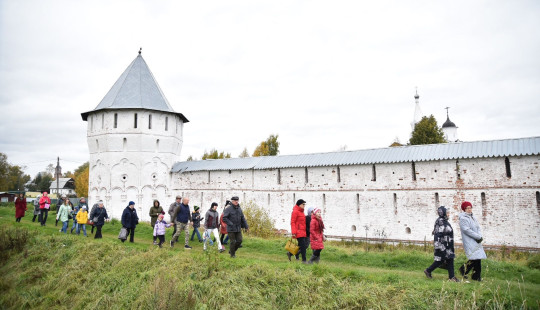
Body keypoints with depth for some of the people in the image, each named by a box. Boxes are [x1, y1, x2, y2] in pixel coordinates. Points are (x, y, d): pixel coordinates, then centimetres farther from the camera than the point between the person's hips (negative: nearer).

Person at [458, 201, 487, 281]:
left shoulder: (472, 217, 17)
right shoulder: (463, 218, -10)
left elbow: (478, 228, 13)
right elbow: (466, 230, -17)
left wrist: (480, 236, -6)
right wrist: (478, 237, -14)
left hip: (476, 241, 8)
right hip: (469, 242, -8)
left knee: (478, 258, 5)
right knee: (475, 258, -15)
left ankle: (477, 276, 14)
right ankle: (463, 269, 4)